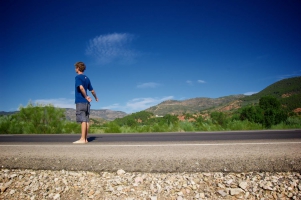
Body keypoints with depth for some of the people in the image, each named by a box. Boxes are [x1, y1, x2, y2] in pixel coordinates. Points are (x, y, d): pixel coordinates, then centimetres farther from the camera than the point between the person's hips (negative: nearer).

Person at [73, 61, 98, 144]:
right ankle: (85, 139, 9)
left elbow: (81, 87, -23)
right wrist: (96, 98, 35)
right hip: (86, 102, 7)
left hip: (80, 101, -7)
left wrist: (86, 97, -14)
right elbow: (92, 90, 20)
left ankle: (82, 139, -8)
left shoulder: (78, 77, -5)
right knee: (86, 120, 5)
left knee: (83, 120, -9)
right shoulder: (87, 78, 16)